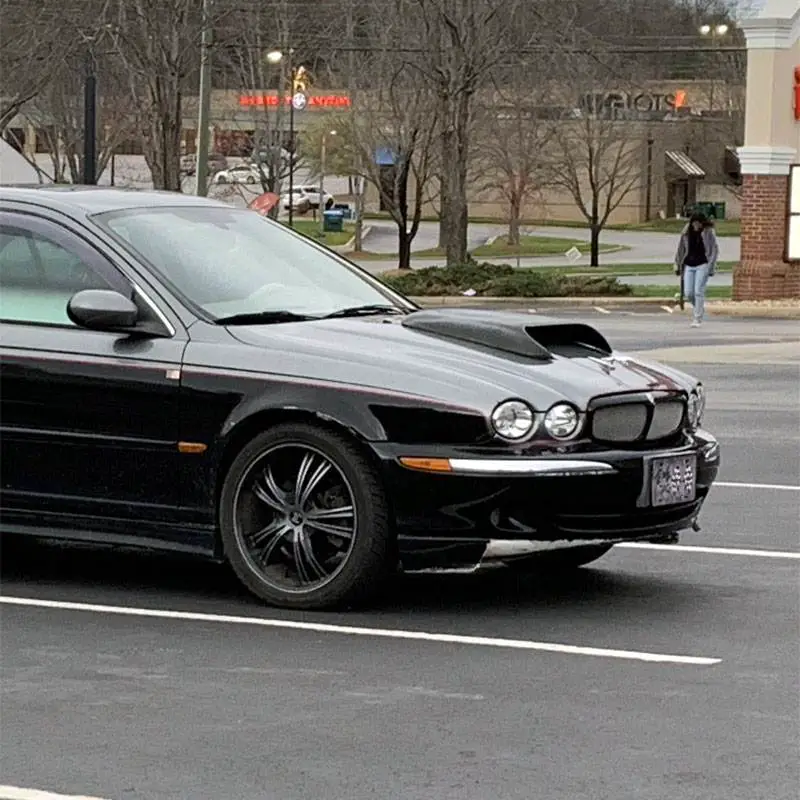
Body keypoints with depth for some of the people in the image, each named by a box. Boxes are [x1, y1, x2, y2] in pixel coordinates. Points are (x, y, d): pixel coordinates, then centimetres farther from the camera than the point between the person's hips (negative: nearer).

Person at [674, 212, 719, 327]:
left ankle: (697, 319, -5)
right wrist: (678, 265, 12)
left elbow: (715, 250, -1)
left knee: (698, 292, -11)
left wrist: (711, 267, -6)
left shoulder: (708, 232, -4)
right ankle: (699, 308, 30)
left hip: (702, 265, -4)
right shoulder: (686, 233, 5)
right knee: (688, 293, -1)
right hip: (689, 265, 4)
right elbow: (681, 250, 12)